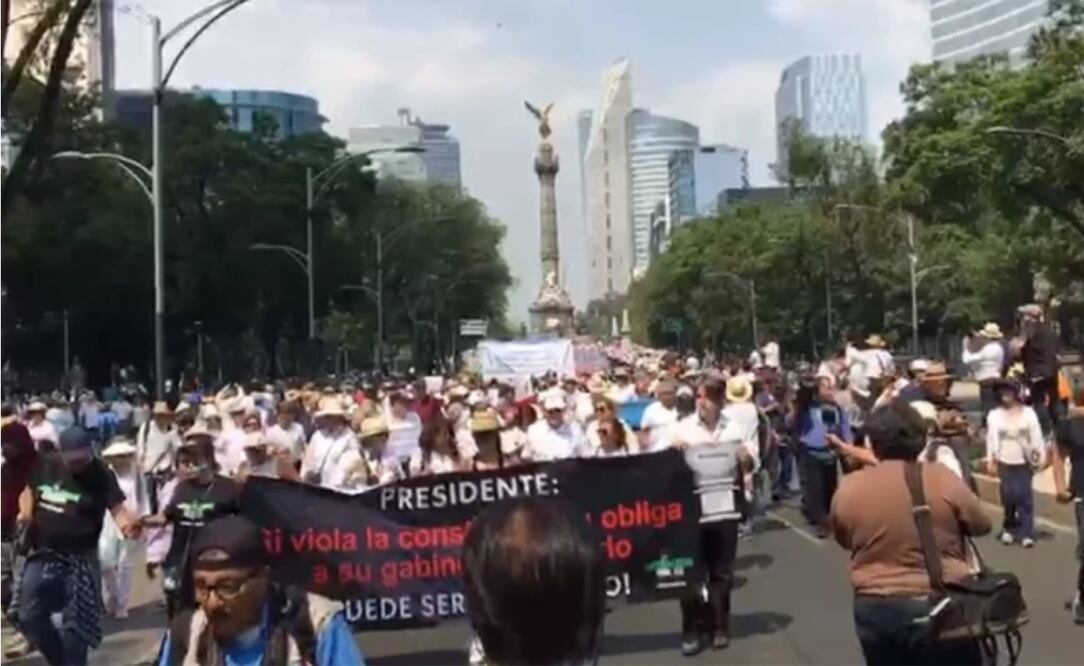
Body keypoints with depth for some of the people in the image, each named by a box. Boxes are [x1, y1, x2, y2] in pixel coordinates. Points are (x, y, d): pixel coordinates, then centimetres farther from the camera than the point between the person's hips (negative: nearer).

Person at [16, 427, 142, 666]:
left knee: (75, 624, 2)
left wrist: (127, 524, -47)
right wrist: (26, 511, -5)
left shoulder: (101, 475, -16)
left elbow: (117, 508, -25)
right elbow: (30, 490, 16)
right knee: (29, 616, 8)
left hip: (79, 558, -4)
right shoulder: (45, 464, -3)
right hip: (42, 553, 4)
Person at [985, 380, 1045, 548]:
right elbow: (991, 438, 2)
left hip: (1024, 462, -1)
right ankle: (1009, 528, 18)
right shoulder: (994, 415, 1)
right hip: (1005, 462, 1)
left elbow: (1036, 436, 0)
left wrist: (1038, 457, -4)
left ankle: (1026, 533, -2)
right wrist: (990, 460, -1)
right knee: (1008, 496, -1)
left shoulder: (1028, 413, -1)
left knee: (1024, 496, -6)